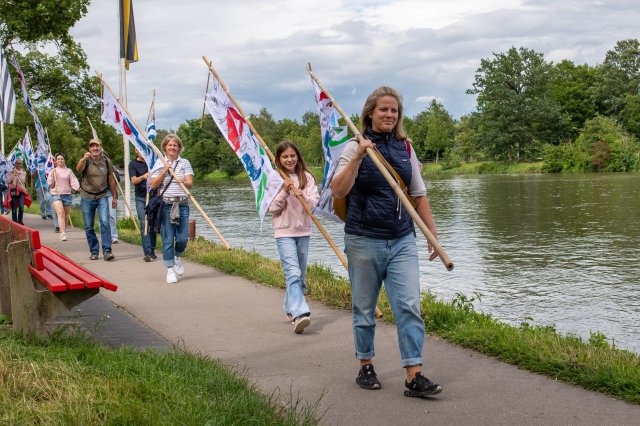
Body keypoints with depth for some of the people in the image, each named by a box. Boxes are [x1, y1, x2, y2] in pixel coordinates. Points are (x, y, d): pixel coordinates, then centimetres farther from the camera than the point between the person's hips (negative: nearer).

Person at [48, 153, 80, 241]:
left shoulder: (69, 171, 11)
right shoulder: (53, 171, 8)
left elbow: (73, 181, 4)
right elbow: (50, 185, 4)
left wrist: (77, 188, -16)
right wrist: (53, 175, -11)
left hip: (67, 194, 2)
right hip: (56, 194, -2)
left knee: (66, 215, 7)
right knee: (60, 213, -18)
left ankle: (63, 232, 21)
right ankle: (62, 234, -27)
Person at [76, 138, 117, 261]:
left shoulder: (106, 161, 1)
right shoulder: (86, 161, -7)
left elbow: (111, 180, 11)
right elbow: (78, 169, -30)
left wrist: (114, 197, 12)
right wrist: (83, 159, -52)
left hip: (102, 197, 0)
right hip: (87, 197, 0)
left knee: (105, 223, -15)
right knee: (89, 227, 5)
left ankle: (107, 251, -13)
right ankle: (94, 252, 17)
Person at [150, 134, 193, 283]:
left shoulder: (184, 163, 8)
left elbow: (190, 183, -3)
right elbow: (153, 185, 0)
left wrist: (183, 182, -25)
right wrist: (164, 171, -9)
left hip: (182, 205, 1)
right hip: (165, 205, -1)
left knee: (183, 238, -3)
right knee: (167, 239, -2)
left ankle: (177, 257, 29)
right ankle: (170, 269, 9)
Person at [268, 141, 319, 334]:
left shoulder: (306, 177, 7)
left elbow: (313, 204, -1)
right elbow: (271, 208, -4)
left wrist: (302, 195, -21)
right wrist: (284, 192, -18)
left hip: (303, 231, 4)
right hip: (284, 232, -4)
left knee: (300, 274, 12)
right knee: (293, 273, -17)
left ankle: (291, 309, 29)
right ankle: (299, 314, -26)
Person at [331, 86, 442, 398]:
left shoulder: (405, 148, 8)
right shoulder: (355, 147, -4)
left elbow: (419, 194, 13)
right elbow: (338, 191, -17)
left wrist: (433, 234, 10)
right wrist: (358, 157, -27)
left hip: (402, 240, 3)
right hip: (364, 240, -3)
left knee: (409, 306, -6)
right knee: (364, 308, 9)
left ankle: (414, 377, -5)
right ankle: (365, 367, 25)